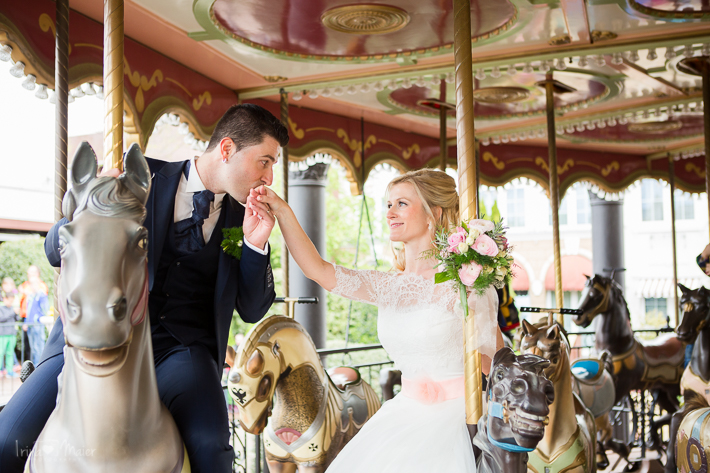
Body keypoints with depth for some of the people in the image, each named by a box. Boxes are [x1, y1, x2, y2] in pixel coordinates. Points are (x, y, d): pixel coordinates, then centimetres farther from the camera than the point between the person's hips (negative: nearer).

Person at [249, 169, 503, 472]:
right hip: (405, 413, 5)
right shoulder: (389, 287, 7)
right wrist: (281, 211, -13)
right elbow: (318, 269, -5)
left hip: (458, 421, -5)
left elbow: (496, 360, -3)